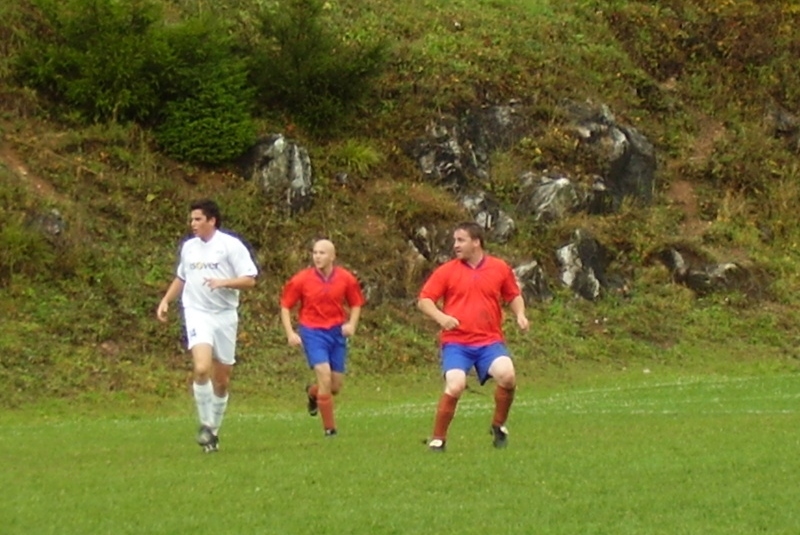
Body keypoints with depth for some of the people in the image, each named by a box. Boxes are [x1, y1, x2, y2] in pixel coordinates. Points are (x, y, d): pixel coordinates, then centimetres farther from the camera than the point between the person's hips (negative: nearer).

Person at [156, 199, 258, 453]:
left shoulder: (231, 245, -5)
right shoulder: (188, 247, 9)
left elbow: (249, 279, -7)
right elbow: (181, 277, 26)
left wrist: (223, 282, -22)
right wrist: (166, 301, 15)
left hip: (225, 315, -1)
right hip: (197, 314, 1)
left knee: (222, 379, 6)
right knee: (201, 368, -22)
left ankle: (214, 430, 22)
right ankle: (206, 425, -11)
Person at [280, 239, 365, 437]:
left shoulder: (346, 278, -2)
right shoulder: (302, 279, -7)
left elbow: (356, 304, 12)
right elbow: (285, 306, 2)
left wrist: (352, 324, -6)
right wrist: (290, 333, -7)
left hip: (337, 332, 3)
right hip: (312, 331, -3)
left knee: (336, 386, 5)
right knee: (325, 377, -19)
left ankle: (312, 392, 42)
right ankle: (329, 429, -7)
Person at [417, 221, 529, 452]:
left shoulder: (500, 268, 7)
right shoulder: (446, 271, 2)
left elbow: (514, 296, 21)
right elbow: (423, 301, 2)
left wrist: (520, 314, 1)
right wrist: (440, 317, -16)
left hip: (490, 340, 1)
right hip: (456, 342, -1)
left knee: (507, 375, -24)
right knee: (455, 386, -22)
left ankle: (498, 426, 3)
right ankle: (437, 439, -3)